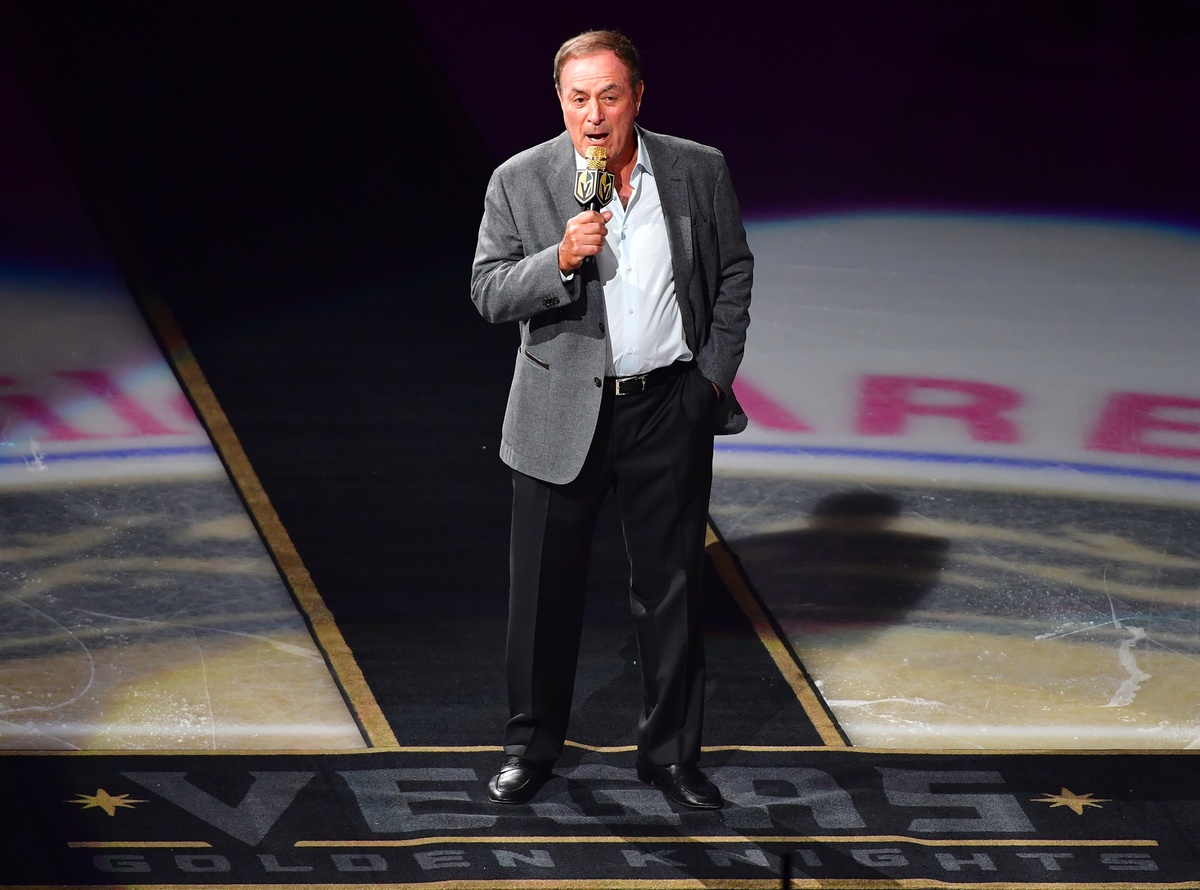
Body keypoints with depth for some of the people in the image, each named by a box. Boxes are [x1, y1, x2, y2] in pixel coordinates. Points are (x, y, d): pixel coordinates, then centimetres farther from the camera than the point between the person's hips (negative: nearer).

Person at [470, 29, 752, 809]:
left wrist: (717, 373, 3)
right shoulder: (520, 182, -5)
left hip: (671, 409, 1)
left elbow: (735, 274, 10)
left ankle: (672, 752, 20)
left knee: (673, 588, 8)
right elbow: (490, 293, -7)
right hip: (563, 414, -1)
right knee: (544, 589, 6)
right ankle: (532, 746, 21)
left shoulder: (700, 171, 0)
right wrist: (560, 261, -24)